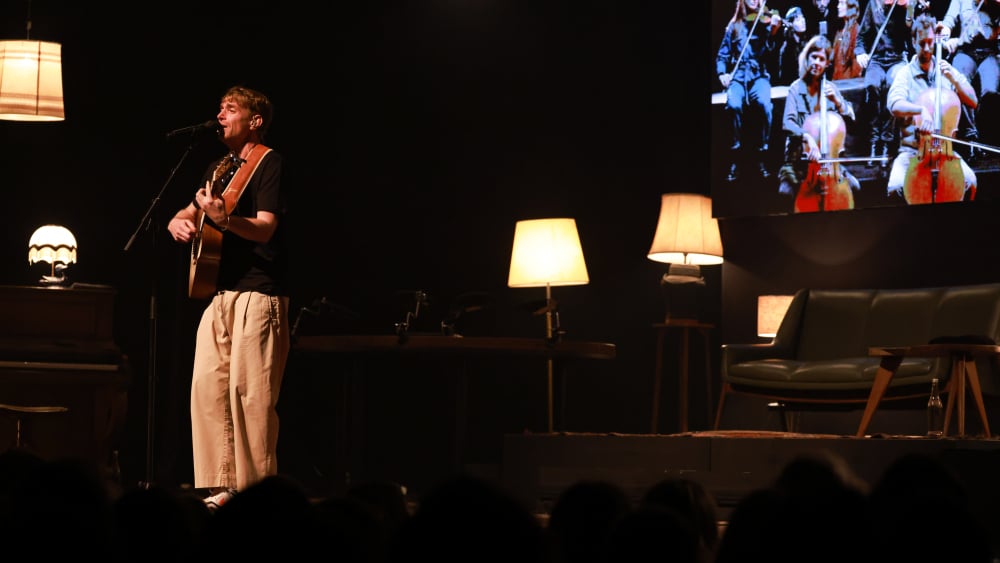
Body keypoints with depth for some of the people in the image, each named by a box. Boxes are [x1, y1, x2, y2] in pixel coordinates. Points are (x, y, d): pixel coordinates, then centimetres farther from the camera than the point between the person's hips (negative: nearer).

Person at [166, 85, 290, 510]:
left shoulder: (270, 164, -5)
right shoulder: (218, 168, 20)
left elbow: (265, 228, -17)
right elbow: (188, 215, 26)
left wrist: (223, 219, -35)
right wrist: (179, 223, 2)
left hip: (258, 293, -8)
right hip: (219, 292, 9)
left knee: (249, 390, -11)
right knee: (207, 383, 3)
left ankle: (254, 491, -8)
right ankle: (221, 488, 6)